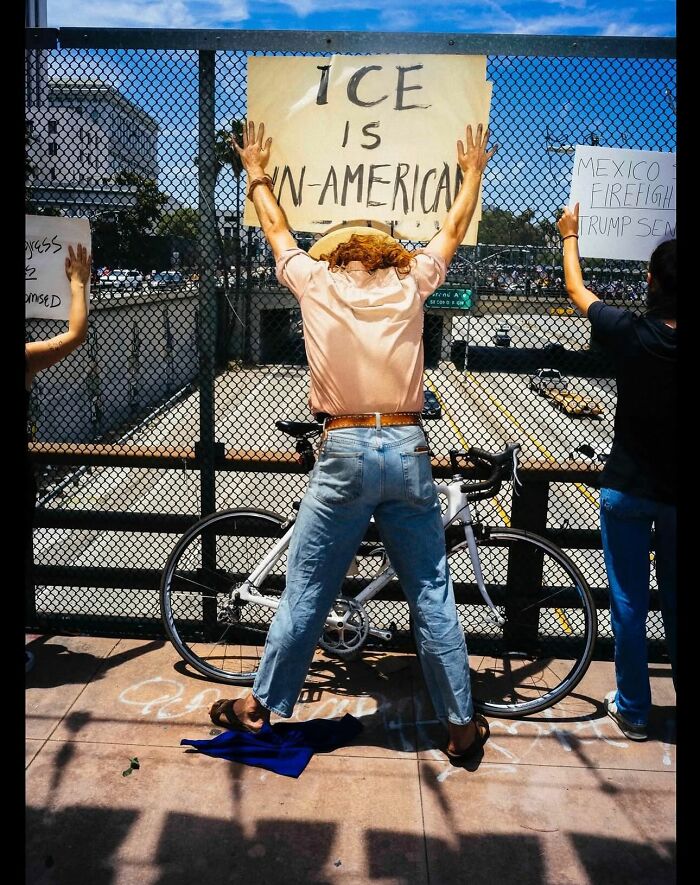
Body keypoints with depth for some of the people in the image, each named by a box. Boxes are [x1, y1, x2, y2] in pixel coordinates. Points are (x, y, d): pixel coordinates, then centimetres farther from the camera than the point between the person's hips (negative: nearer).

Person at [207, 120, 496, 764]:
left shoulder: (316, 281, 6)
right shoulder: (409, 282, 8)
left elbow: (278, 230, 25)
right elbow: (453, 232, 25)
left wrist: (257, 173, 43)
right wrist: (473, 172, 43)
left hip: (344, 453, -1)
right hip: (408, 451, 2)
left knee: (306, 593, 9)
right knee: (433, 598, 9)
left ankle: (261, 706, 24)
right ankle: (463, 728, 20)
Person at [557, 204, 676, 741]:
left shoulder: (628, 333, -14)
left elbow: (576, 289, 2)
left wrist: (570, 236, 20)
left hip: (627, 491, -2)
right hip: (672, 495, 2)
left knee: (629, 604, 9)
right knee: (674, 603, 17)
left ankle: (633, 710, 20)